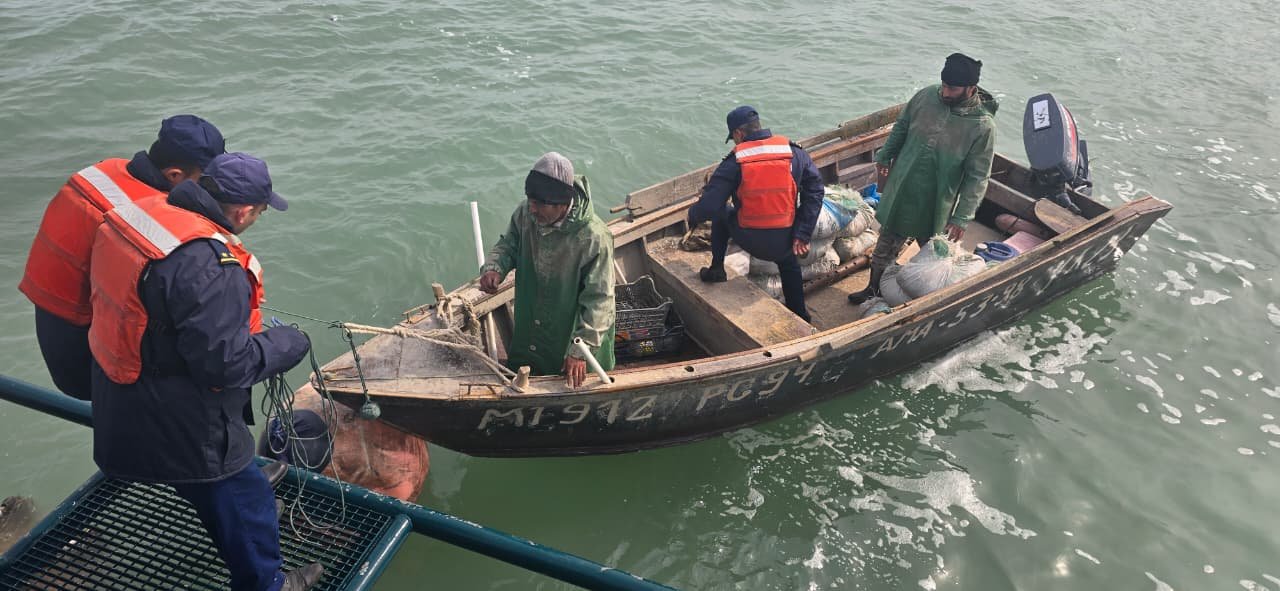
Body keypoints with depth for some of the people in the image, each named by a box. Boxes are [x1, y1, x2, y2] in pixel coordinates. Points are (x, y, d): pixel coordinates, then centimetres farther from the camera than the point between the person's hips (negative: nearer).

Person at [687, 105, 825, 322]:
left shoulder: (734, 163, -10)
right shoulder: (794, 153, -2)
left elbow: (709, 205, -13)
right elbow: (815, 191, -2)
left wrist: (693, 217, 10)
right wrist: (803, 235, 0)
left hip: (750, 241, -2)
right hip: (784, 242, 3)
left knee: (721, 213, 27)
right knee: (789, 263, 37)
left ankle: (716, 269, 30)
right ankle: (799, 315, 44)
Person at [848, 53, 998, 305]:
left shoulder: (983, 126, -21)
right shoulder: (927, 96, -11)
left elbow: (977, 177, -16)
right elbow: (901, 127, 8)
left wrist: (962, 217, -17)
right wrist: (885, 156, 15)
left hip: (936, 205, -4)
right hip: (901, 192, 4)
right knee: (886, 245, 18)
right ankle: (873, 289, 38)